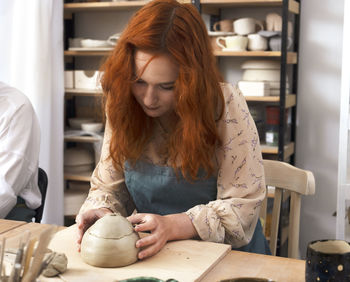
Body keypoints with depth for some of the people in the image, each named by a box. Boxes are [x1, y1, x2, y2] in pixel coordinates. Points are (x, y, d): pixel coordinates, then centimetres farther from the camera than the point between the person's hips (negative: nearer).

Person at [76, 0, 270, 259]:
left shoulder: (227, 106, -15)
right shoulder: (123, 106, -3)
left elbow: (242, 206, -15)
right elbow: (109, 187, 6)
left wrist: (171, 226, -27)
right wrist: (100, 212, -16)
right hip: (152, 257, 3)